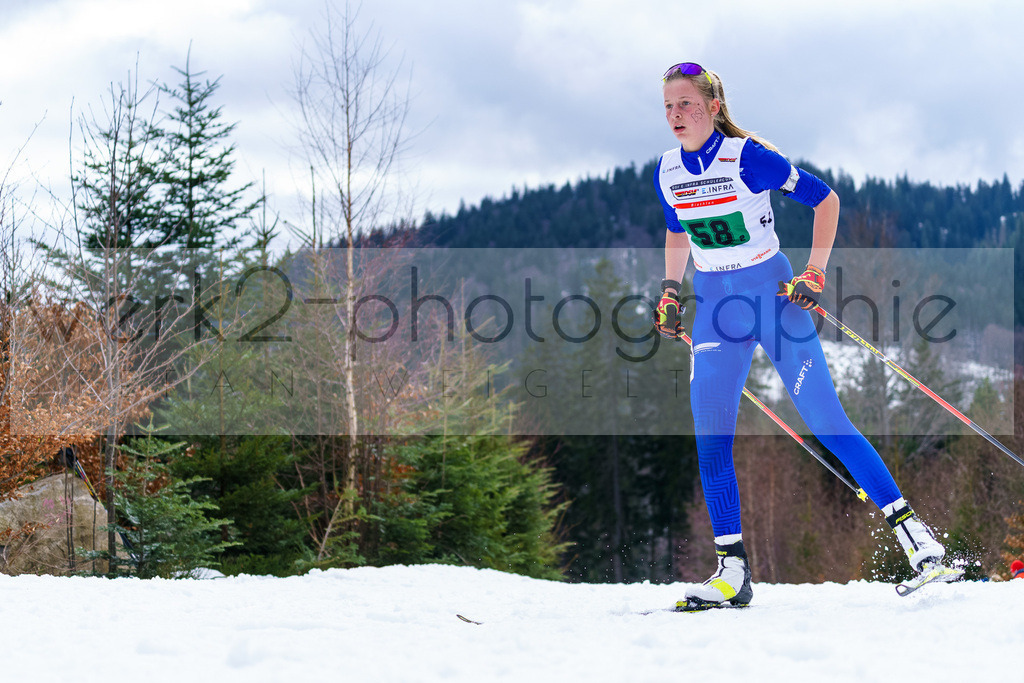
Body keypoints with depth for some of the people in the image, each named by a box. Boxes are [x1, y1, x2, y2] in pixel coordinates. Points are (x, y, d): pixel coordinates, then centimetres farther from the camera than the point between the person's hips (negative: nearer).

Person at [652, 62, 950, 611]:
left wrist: (815, 273, -11)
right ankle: (732, 572, 1)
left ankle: (907, 524, 3)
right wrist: (670, 291, 11)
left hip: (772, 294, -5)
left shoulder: (749, 157, -14)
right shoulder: (667, 172, 2)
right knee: (711, 438, -4)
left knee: (824, 420, -8)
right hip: (713, 306, 5)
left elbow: (825, 200, -6)